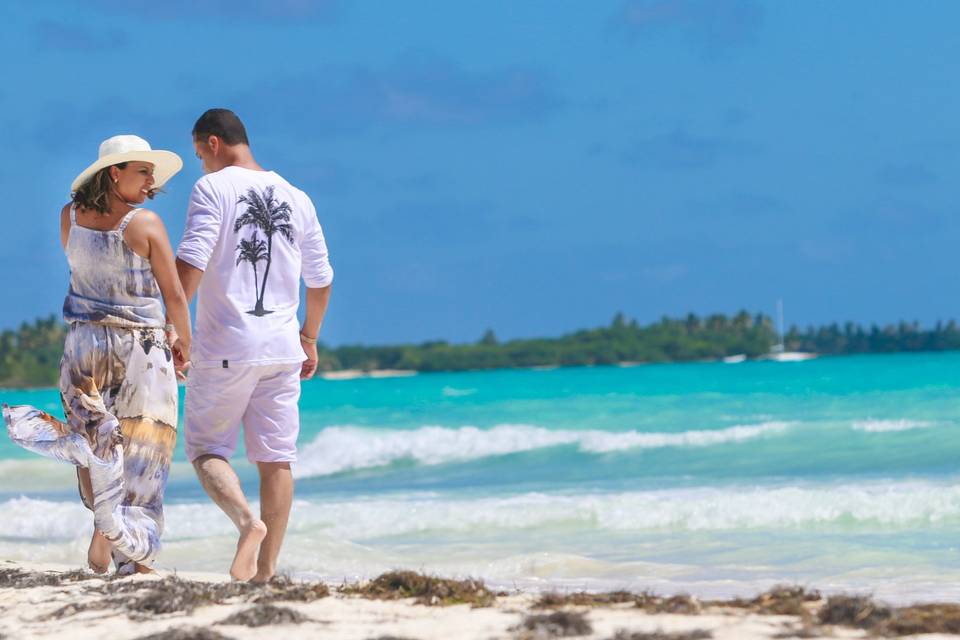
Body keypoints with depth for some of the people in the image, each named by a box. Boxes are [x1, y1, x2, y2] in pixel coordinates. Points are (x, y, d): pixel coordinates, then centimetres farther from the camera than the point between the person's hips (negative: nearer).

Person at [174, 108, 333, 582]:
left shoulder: (213, 189, -6)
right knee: (275, 458, 6)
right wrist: (309, 338, 28)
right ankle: (266, 569, 5)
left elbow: (190, 263, -17)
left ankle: (248, 521, -21)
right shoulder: (296, 199, 12)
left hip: (225, 347, -5)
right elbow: (320, 279, 18)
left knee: (206, 448, 5)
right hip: (282, 347, 5)